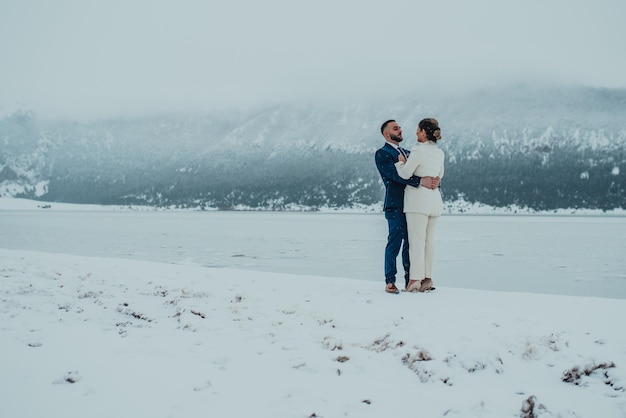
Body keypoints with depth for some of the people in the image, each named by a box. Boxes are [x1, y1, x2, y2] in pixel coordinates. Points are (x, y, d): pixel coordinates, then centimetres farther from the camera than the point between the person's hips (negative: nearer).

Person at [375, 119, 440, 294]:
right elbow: (395, 174, -15)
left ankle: (410, 280, 9)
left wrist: (434, 180, -9)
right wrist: (421, 182, -23)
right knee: (394, 243, -7)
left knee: (411, 243, 6)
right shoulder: (382, 154, -1)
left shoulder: (407, 153, 23)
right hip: (396, 206, -7)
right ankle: (390, 281, -2)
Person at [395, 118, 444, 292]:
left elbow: (405, 174, -11)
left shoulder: (418, 151, -13)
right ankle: (427, 278, 11)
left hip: (418, 198, -7)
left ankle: (415, 279, -6)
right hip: (435, 199, 7)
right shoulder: (440, 153, 10)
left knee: (416, 239, -6)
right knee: (429, 239, 10)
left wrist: (401, 162, 7)